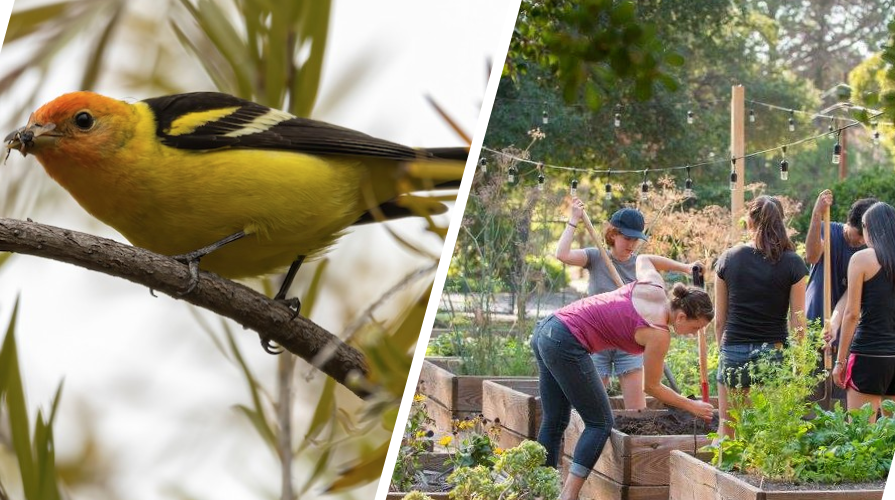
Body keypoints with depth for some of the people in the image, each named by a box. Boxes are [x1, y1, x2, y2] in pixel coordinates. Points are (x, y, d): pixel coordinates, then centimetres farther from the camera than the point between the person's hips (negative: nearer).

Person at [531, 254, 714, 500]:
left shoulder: (654, 286, 7)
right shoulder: (658, 334, -11)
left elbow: (643, 259, 32)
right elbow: (651, 387, 3)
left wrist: (684, 267, 37)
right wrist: (692, 406, 13)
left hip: (545, 329, 9)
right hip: (566, 345, -9)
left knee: (554, 422, 13)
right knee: (600, 423, 1)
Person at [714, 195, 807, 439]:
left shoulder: (728, 259, 1)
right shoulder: (792, 264, -5)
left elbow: (719, 320, 6)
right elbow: (798, 322, -4)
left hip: (733, 351, 2)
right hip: (774, 352, -2)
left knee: (727, 430, 12)